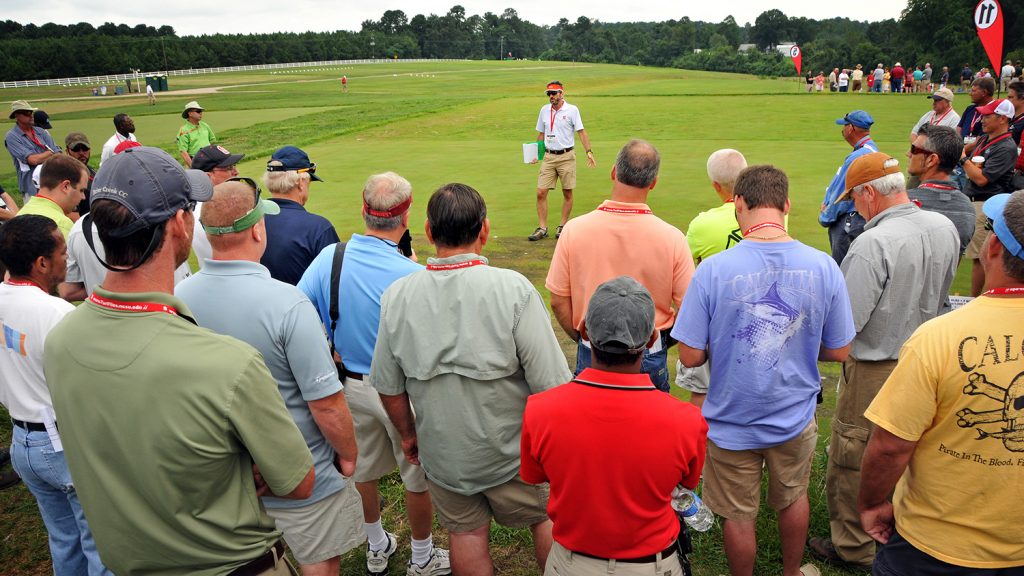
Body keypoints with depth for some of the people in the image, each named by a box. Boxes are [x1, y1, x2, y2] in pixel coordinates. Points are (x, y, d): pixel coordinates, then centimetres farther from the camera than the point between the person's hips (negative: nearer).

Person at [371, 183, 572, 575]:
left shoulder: (397, 296, -12)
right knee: (544, 518, 23)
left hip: (441, 452, 3)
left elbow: (389, 388, -3)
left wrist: (408, 434, 15)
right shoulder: (513, 289, -22)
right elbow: (549, 385, -21)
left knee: (466, 534, 22)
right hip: (511, 450, -2)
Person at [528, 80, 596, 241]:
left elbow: (581, 132, -6)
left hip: (566, 157, -3)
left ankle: (562, 226, 15)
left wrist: (589, 152, -16)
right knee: (541, 193, -4)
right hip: (549, 157, 4)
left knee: (567, 193, 3)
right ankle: (542, 228, 3)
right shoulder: (544, 110, 10)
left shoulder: (572, 110, -3)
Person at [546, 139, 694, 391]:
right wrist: (661, 341, 12)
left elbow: (559, 302, -5)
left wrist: (583, 341, 11)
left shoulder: (574, 230, -12)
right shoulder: (671, 238, -14)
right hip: (650, 357, 0)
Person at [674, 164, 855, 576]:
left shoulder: (713, 270, -23)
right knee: (793, 498, 29)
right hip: (796, 417, 3)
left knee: (739, 516, 18)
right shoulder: (823, 267, -14)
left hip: (733, 423, -3)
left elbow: (690, 356, -18)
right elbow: (839, 352, -4)